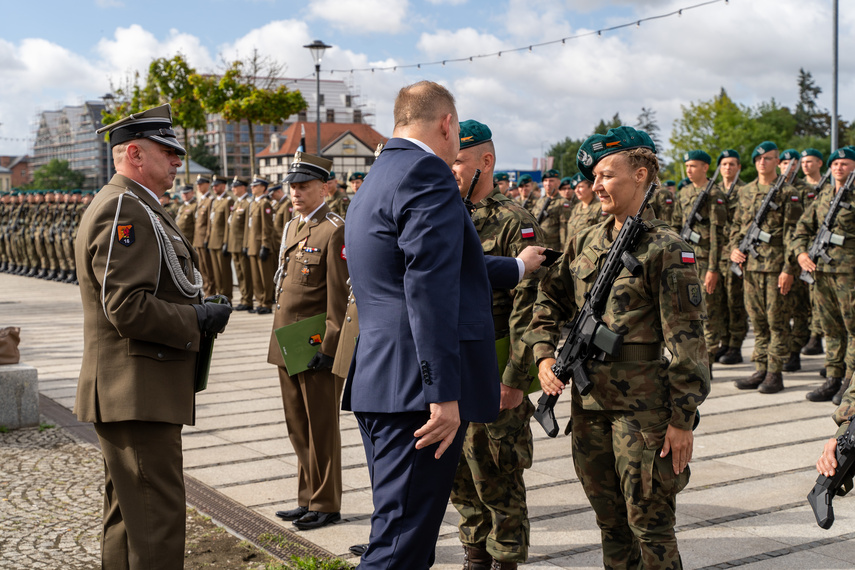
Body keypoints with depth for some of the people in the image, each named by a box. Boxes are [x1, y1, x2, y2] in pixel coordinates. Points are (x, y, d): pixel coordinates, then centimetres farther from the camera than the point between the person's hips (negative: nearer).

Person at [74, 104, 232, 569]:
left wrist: (198, 310, 12)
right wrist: (198, 318, -15)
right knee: (157, 517, -7)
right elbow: (127, 308, -25)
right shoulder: (124, 210, -17)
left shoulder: (134, 207, 19)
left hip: (136, 392, 11)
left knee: (128, 512, 20)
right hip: (137, 394, -11)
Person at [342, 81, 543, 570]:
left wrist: (516, 268, 43)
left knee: (407, 530, 18)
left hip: (379, 383, 10)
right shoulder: (427, 174, -11)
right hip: (417, 385, -10)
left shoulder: (377, 180, 21)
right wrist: (444, 393, -23)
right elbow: (430, 290, -21)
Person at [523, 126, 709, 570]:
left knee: (649, 524, 1)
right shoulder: (585, 243, 10)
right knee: (609, 519, 18)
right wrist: (544, 354, -2)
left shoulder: (666, 249, -9)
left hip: (643, 405, -6)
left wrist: (682, 418, -14)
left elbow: (685, 338, -12)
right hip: (589, 401, 6)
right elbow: (549, 299, 16)